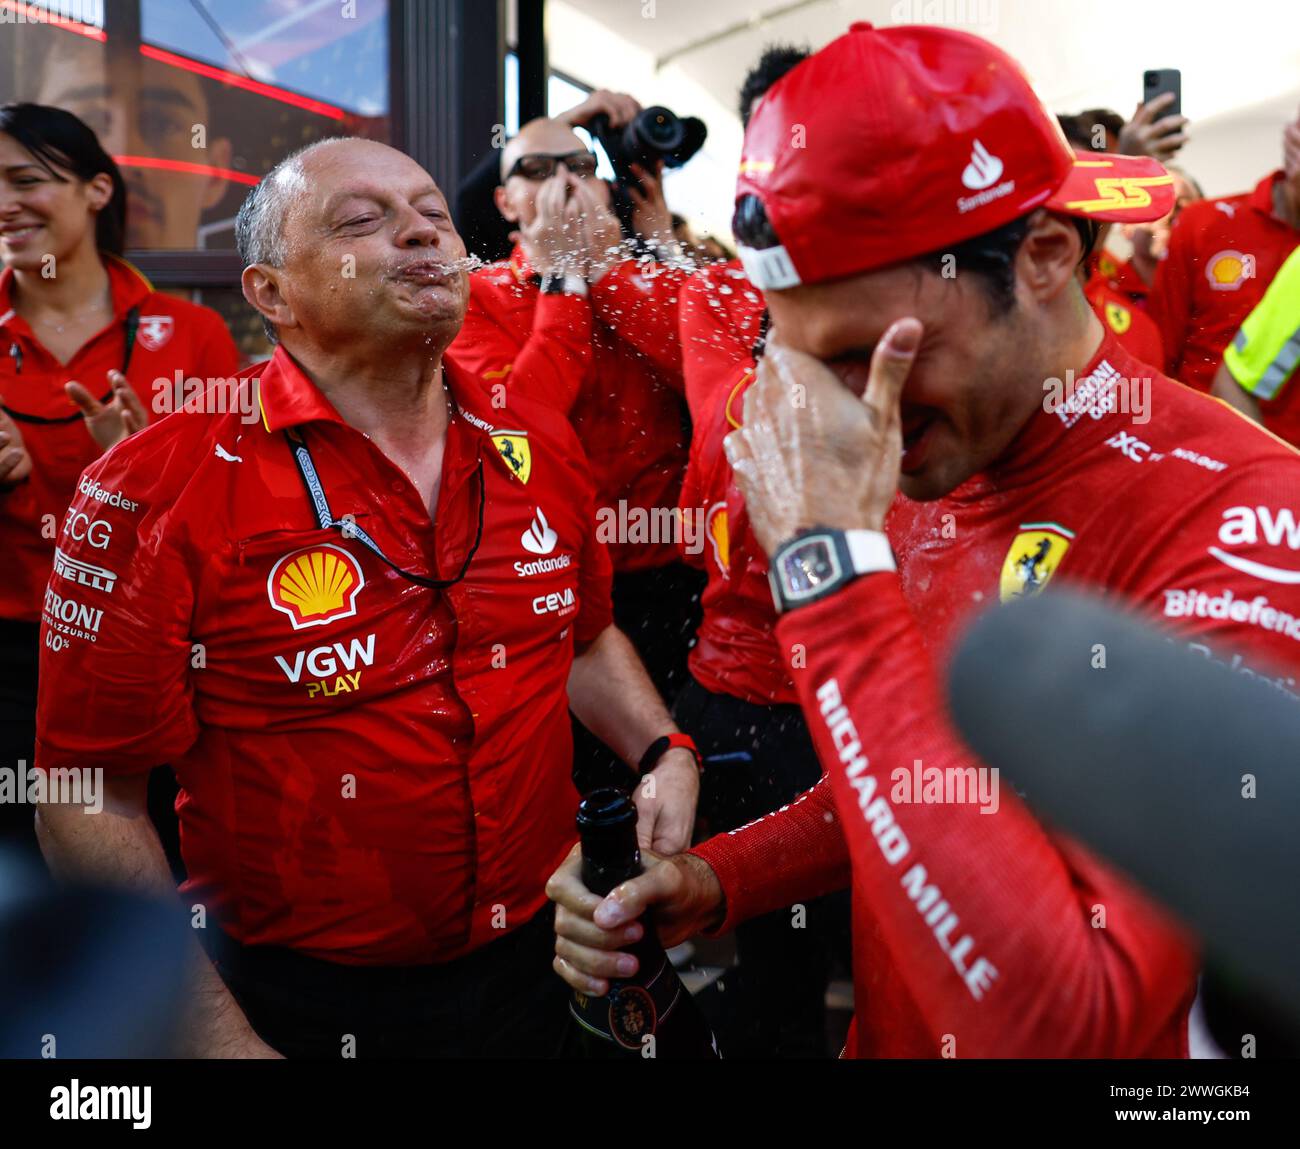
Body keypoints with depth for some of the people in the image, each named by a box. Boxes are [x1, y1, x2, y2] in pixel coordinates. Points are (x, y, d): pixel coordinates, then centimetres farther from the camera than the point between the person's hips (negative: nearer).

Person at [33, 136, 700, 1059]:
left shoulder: (541, 449, -1)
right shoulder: (162, 488, -16)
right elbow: (92, 803, -13)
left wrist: (663, 754, -1)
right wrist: (220, 1038, -15)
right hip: (299, 1008, -4)